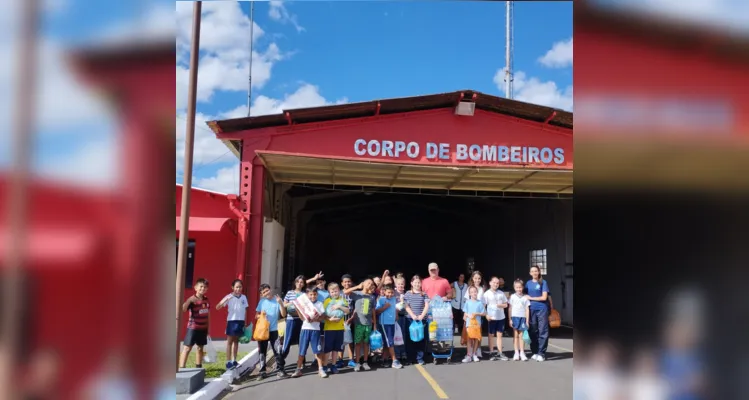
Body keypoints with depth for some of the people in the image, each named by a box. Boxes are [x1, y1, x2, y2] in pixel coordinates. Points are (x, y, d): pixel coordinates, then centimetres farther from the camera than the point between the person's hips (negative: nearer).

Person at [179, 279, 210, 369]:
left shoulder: (207, 300, 4)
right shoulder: (192, 300, -13)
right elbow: (182, 309, -29)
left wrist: (208, 327, 14)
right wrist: (189, 300, -40)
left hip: (203, 328, 6)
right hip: (193, 327, -6)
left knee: (200, 347, 14)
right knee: (187, 348, -5)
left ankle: (198, 367, 26)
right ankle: (181, 367, -5)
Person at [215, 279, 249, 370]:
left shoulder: (244, 297, 4)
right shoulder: (229, 297, -10)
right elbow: (217, 307, -18)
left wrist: (245, 323, 9)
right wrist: (225, 299, -33)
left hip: (241, 321, 4)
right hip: (232, 321, -4)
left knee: (236, 341, 12)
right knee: (230, 341, 1)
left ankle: (234, 361, 19)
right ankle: (228, 362, 5)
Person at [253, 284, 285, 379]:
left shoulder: (277, 300, -3)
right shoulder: (261, 301, 5)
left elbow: (283, 315, -8)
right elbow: (256, 316, 8)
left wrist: (280, 303, -20)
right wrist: (260, 315, -14)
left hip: (274, 330, -2)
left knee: (277, 351, -3)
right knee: (262, 352, 7)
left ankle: (280, 370, 8)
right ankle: (262, 372, 15)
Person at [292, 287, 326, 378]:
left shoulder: (319, 304, 4)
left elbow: (323, 317, -3)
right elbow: (302, 317, 2)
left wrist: (315, 319, -20)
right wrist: (297, 308, -11)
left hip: (315, 329, -1)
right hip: (305, 329, 1)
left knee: (318, 350, 1)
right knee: (302, 350, 5)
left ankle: (320, 369, 11)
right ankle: (298, 369, 13)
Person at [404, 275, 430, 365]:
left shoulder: (424, 294, 6)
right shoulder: (408, 294, 3)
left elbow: (427, 306, 0)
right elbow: (406, 307, -1)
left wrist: (422, 315, -12)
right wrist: (413, 316, -13)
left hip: (422, 319, 1)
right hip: (410, 319, -1)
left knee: (421, 339, 1)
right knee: (410, 339, 2)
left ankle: (420, 357, 9)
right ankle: (410, 357, 12)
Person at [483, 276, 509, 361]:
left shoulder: (501, 293, 7)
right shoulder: (487, 294, -4)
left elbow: (505, 305, 11)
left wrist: (500, 305, -11)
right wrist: (486, 315, -18)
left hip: (501, 317, 3)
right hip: (491, 317, -3)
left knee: (499, 335, 7)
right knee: (491, 335, 6)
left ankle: (500, 353, 11)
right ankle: (491, 353, 12)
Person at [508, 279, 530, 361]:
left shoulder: (525, 297, 3)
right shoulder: (512, 296, 4)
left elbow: (527, 309, 4)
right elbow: (510, 308, 4)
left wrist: (527, 321, -1)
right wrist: (510, 319, 0)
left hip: (523, 317, 0)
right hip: (514, 317, 0)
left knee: (521, 336, 3)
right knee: (515, 335, 4)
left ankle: (522, 353, 10)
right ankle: (516, 353, 9)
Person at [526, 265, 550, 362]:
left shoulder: (543, 282, -1)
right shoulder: (528, 283, 10)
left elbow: (544, 297, -8)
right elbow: (525, 296, 15)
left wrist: (531, 298, -5)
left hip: (542, 310, -4)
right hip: (531, 310, 4)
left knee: (543, 332, -5)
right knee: (532, 332, 6)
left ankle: (541, 353, -3)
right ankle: (534, 352, 15)